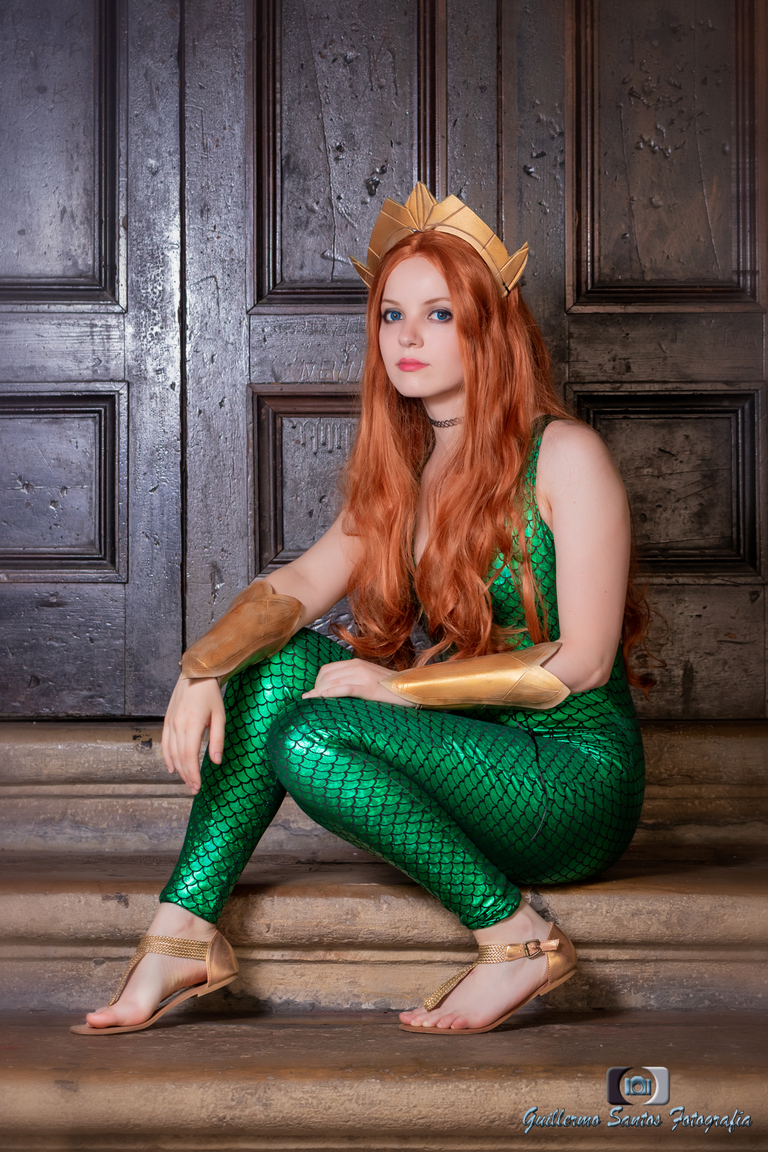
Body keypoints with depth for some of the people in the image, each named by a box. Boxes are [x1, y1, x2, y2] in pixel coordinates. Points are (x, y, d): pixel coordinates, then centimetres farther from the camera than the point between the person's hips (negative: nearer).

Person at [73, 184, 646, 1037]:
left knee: (314, 741, -25)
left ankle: (516, 937, -14)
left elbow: (583, 662, -14)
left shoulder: (564, 456, -9)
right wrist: (204, 666, -21)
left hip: (577, 775, -7)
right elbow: (298, 585, -1)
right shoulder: (402, 473, 12)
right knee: (284, 663, -12)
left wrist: (401, 685, -17)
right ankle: (182, 933, -15)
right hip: (463, 754, 7)